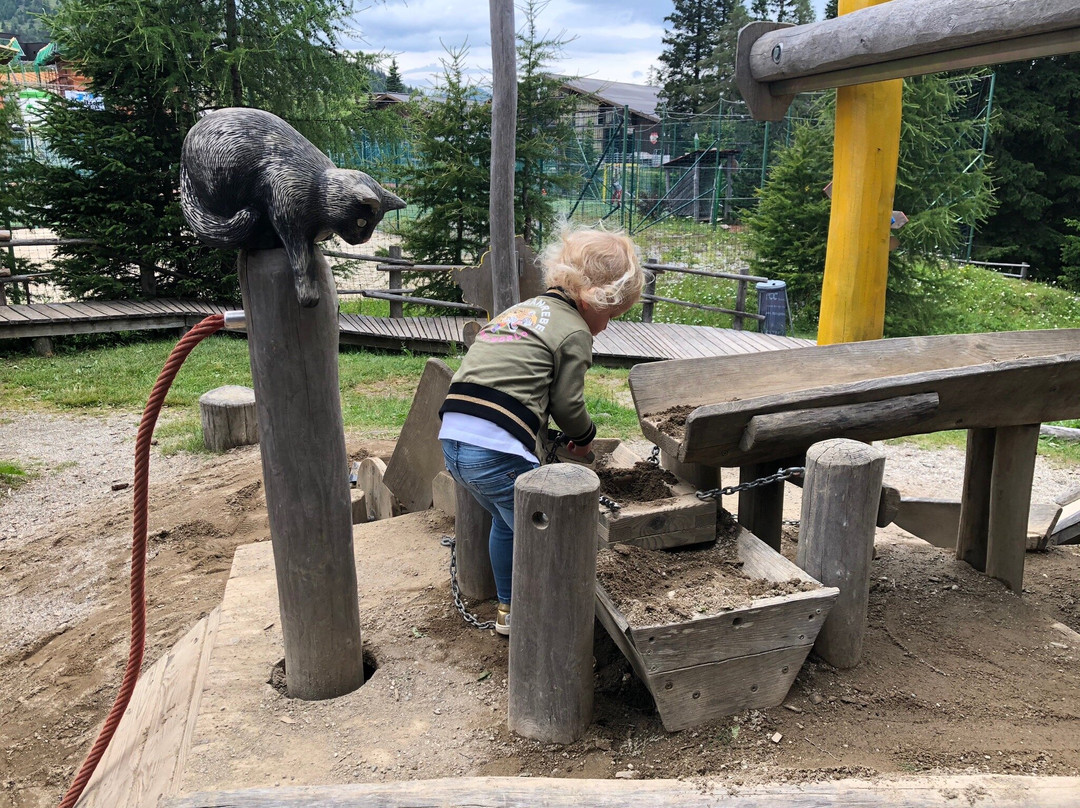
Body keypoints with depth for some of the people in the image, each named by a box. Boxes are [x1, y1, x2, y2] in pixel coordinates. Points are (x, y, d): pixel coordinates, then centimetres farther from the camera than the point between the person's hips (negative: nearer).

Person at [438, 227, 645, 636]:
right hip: (498, 452, -9)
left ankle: (508, 609, 41)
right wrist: (585, 437, 20)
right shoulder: (574, 331, -1)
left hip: (453, 439, 9)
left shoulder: (520, 309, 24)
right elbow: (567, 405, -2)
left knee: (507, 522, 28)